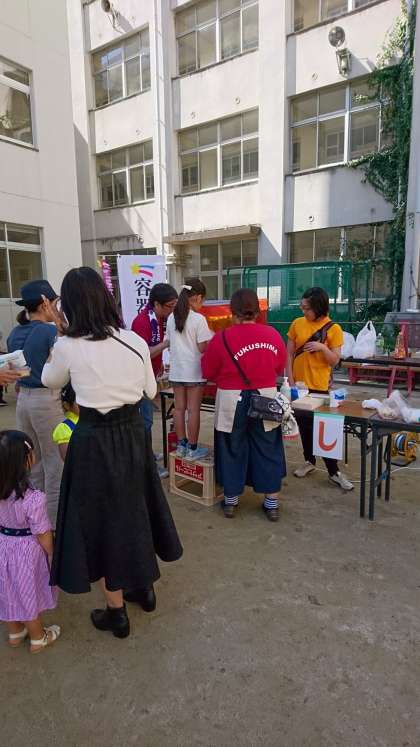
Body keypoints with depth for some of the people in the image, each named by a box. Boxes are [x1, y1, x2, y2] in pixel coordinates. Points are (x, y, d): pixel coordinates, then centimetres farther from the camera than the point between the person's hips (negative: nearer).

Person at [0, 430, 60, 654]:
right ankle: (38, 639, 40)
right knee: (29, 596, 17)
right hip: (27, 552, -5)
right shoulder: (33, 499, -32)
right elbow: (43, 535, -20)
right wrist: (52, 554, -3)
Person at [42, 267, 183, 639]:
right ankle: (143, 586, 43)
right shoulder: (135, 341, -6)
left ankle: (116, 611, 29)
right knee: (133, 509, 23)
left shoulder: (67, 346, -15)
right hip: (133, 433, 4)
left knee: (100, 518, 13)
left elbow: (50, 381, 7)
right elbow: (150, 390, 7)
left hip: (94, 440, -4)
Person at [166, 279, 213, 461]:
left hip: (176, 370, 6)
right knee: (193, 410, 3)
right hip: (193, 371, -6)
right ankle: (192, 449, 11)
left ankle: (181, 445, 22)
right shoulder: (199, 319, -13)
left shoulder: (171, 318, 5)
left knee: (179, 408, 12)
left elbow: (169, 344, 9)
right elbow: (203, 348, -14)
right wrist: (212, 339, 3)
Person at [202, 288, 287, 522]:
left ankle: (231, 501, 26)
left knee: (232, 450, 13)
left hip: (232, 401, -2)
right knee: (267, 450, 13)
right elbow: (280, 368, 8)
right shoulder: (273, 335, -6)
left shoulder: (222, 338, -15)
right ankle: (272, 504, 23)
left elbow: (208, 372, -4)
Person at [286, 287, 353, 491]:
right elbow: (289, 353, 4)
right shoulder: (297, 324, 0)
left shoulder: (333, 329, -7)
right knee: (304, 423, 13)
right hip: (299, 383, 3)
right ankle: (309, 461, 30)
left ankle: (334, 471, 10)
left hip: (319, 386, -3)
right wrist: (290, 378, -4)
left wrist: (322, 347, -23)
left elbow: (334, 361, -6)